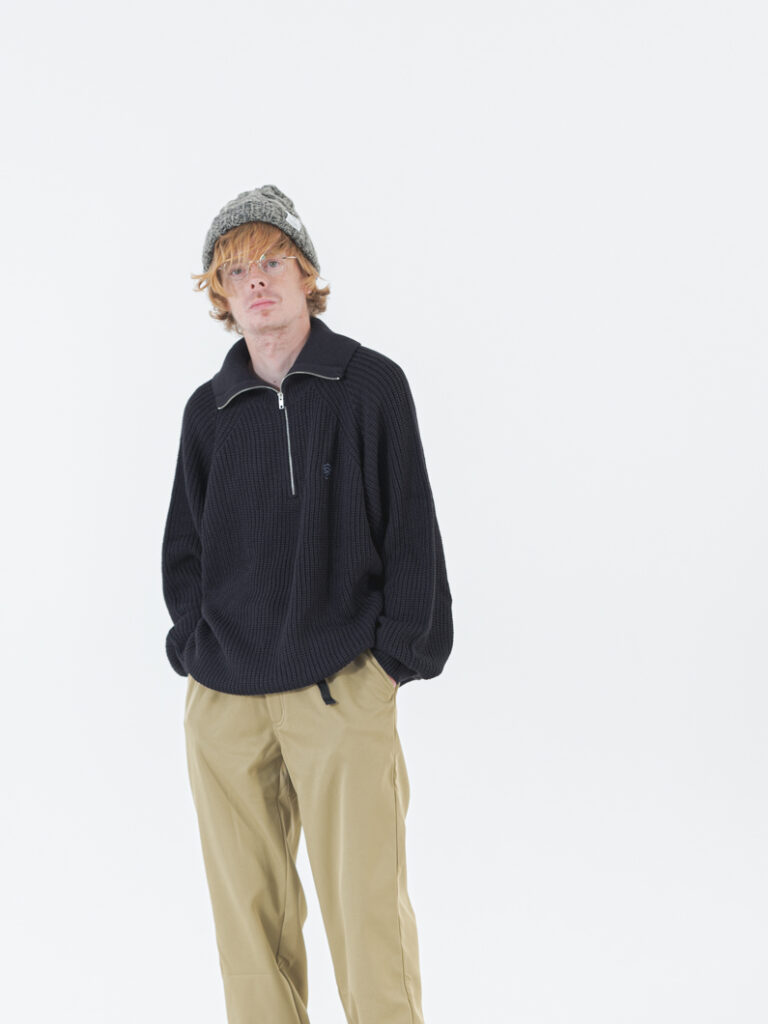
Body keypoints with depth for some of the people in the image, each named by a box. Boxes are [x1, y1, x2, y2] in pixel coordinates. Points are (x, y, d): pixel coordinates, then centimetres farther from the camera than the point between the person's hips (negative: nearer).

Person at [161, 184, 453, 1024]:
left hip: (341, 693, -3)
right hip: (222, 701, 4)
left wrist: (392, 654, -4)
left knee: (367, 913, -5)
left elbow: (410, 529, 0)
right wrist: (196, 645, 5)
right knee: (248, 914, 8)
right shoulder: (208, 409, 11)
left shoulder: (371, 384, 1)